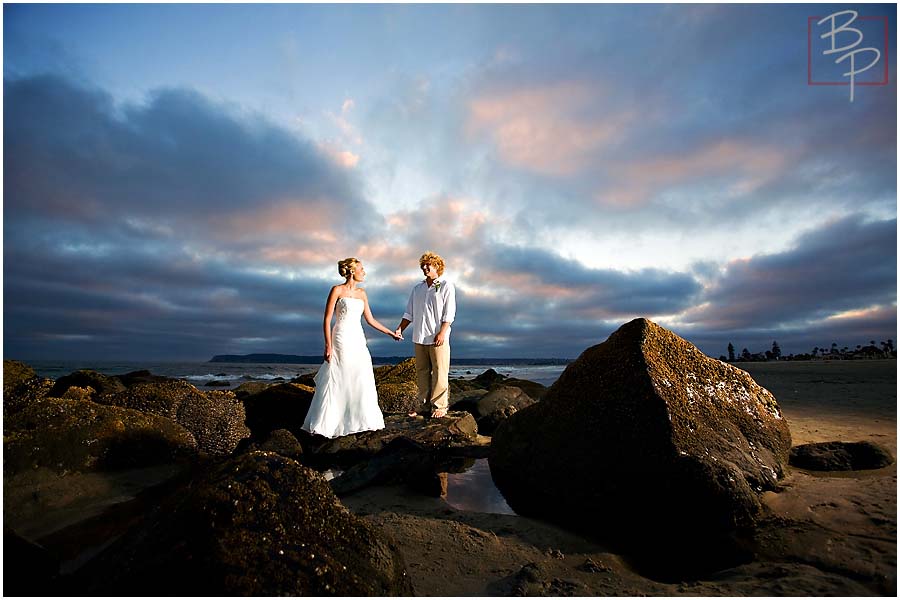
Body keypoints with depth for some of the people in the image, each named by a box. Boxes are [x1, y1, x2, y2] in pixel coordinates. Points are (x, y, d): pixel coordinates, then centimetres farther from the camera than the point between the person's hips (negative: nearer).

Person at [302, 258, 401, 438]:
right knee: (337, 383, -2)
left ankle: (361, 420, 22)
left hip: (358, 341, 6)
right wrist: (328, 346, -15)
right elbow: (327, 320, -8)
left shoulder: (361, 293, 11)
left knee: (362, 382, 9)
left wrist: (391, 333, 18)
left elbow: (370, 320, 16)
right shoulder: (337, 290, -6)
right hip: (341, 340, -6)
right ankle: (325, 423, 12)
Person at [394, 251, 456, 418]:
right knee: (421, 372, 10)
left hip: (437, 338, -5)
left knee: (439, 373, -2)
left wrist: (442, 333, -15)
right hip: (419, 338, 5)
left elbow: (449, 313, -5)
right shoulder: (417, 289, 17)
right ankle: (422, 404, 19)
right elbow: (409, 313, 17)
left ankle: (440, 406, 6)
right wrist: (400, 328, 3)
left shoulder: (446, 286, 2)